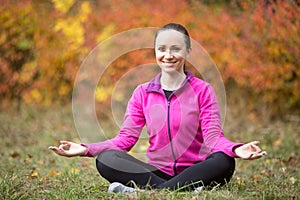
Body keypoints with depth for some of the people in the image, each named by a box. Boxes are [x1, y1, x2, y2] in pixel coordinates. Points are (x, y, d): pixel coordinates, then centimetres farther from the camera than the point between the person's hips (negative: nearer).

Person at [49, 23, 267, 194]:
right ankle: (185, 190, -34)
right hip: (157, 172, 2)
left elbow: (213, 136, -8)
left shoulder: (202, 90, 3)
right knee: (105, 159, -23)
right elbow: (126, 138, 3)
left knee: (224, 161, -35)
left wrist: (236, 149, -31)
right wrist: (87, 149, -14)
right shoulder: (143, 93, 10)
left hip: (195, 171, -2)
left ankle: (145, 192, -37)